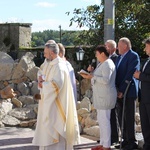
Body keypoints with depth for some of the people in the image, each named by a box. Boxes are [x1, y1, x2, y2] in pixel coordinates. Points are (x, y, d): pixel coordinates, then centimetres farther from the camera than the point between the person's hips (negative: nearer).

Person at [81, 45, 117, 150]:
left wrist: (92, 77, -19)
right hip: (101, 96, 10)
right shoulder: (102, 64, 16)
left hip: (105, 96, -10)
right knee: (101, 119, 14)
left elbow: (106, 80, -24)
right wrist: (89, 76, 5)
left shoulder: (107, 64, -15)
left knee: (104, 120, -6)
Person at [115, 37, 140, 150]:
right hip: (119, 92, 8)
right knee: (121, 118, 10)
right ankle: (125, 140, 19)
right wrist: (117, 90, 1)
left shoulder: (133, 56, -9)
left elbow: (130, 75, -16)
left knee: (129, 118, -3)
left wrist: (122, 90, -17)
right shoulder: (119, 58, 18)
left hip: (128, 92, -8)